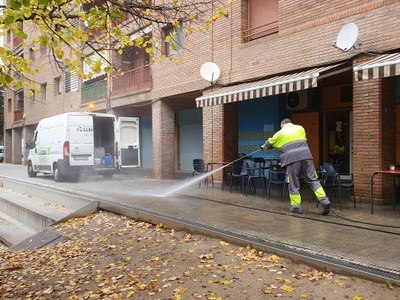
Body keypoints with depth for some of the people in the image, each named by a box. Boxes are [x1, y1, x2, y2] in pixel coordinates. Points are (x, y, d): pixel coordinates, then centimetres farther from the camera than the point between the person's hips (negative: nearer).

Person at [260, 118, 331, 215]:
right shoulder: (300, 128, 20)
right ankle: (324, 201, -3)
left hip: (291, 159, -3)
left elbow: (269, 143, 26)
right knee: (313, 180, 6)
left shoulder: (280, 133, 13)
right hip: (306, 156, 3)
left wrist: (264, 147, 48)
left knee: (293, 184, 6)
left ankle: (296, 206, 10)